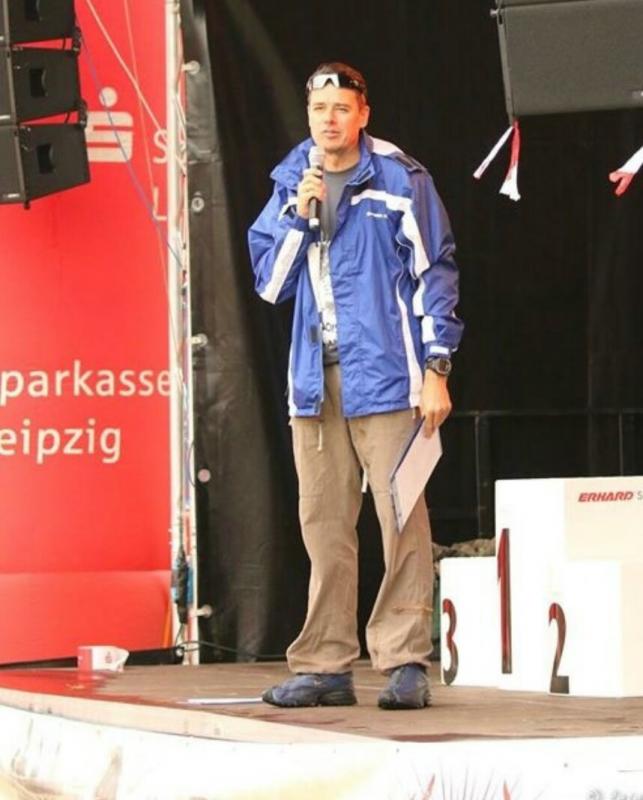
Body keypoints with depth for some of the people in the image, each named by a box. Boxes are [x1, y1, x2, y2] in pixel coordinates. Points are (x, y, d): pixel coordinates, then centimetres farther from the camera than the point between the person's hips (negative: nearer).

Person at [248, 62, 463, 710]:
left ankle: (406, 663, -6)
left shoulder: (400, 180, 1)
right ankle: (325, 667, 8)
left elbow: (435, 273, 0)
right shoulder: (290, 185, 14)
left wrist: (436, 370, -7)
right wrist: (299, 216, -4)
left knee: (401, 521, -7)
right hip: (315, 379, 5)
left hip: (384, 372, -5)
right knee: (324, 527, 5)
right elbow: (270, 282, 11)